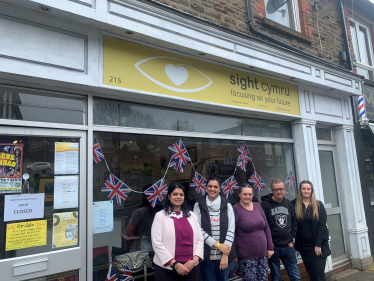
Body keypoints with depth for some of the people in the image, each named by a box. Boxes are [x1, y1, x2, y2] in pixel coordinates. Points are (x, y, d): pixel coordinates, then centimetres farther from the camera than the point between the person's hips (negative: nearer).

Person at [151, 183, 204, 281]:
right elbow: (157, 243, -10)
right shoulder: (160, 216, -4)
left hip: (191, 267, 3)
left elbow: (200, 239, 7)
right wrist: (175, 264, -12)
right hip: (167, 268, -3)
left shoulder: (191, 215, 8)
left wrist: (195, 259, -7)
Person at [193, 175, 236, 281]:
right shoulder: (199, 205, -1)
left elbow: (231, 230, -2)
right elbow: (198, 229, -6)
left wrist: (225, 255, -9)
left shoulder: (227, 205, 1)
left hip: (224, 255, 1)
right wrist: (217, 245, -12)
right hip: (206, 255, -1)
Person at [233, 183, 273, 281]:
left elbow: (266, 227, 11)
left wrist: (270, 247, 10)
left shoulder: (257, 206, 6)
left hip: (262, 253, 5)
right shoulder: (235, 209, -10)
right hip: (246, 257, -5)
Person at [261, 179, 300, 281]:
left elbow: (294, 224, 15)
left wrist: (292, 240, 7)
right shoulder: (265, 204, -10)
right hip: (273, 248, -4)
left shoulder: (289, 204, 7)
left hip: (288, 247, 5)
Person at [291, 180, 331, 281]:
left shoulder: (318, 204, -2)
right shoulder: (295, 204, 0)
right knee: (311, 273, 10)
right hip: (303, 245, 2)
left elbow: (322, 225, -6)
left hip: (318, 245, -1)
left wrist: (318, 244, -11)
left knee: (318, 272, -3)